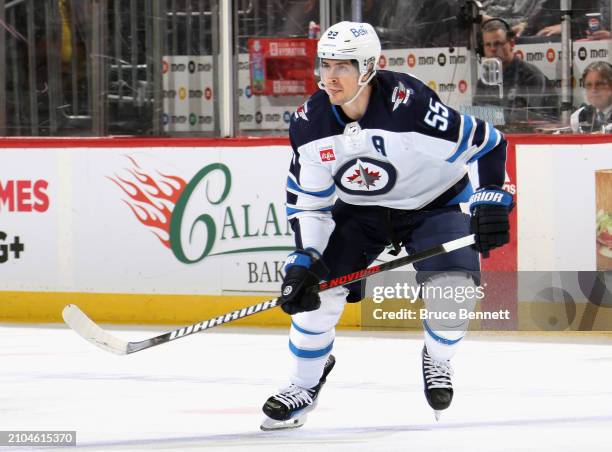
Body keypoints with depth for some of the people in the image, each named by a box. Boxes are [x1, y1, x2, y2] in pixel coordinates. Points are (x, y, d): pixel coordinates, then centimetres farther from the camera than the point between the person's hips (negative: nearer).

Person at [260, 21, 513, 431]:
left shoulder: (410, 103, -33)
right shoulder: (310, 124, -17)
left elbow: (485, 143, -26)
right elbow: (307, 201, -7)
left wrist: (490, 203, -33)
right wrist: (304, 259, -18)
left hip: (432, 202, -4)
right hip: (359, 209, 4)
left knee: (452, 285, -25)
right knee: (319, 285, -12)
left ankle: (437, 361, 8)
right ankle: (304, 384, 10)